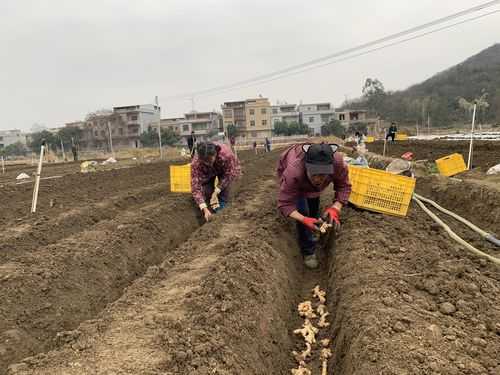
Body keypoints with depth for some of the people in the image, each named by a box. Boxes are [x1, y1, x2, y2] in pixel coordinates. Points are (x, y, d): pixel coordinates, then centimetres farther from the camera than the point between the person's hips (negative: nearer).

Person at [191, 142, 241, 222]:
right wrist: (204, 209, -48)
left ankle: (222, 206, -5)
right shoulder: (196, 163, -40)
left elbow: (235, 171, -30)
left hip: (224, 169, 0)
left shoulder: (225, 153, -44)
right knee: (207, 191, -16)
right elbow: (195, 187, -39)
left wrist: (217, 190, -32)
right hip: (208, 173, 0)